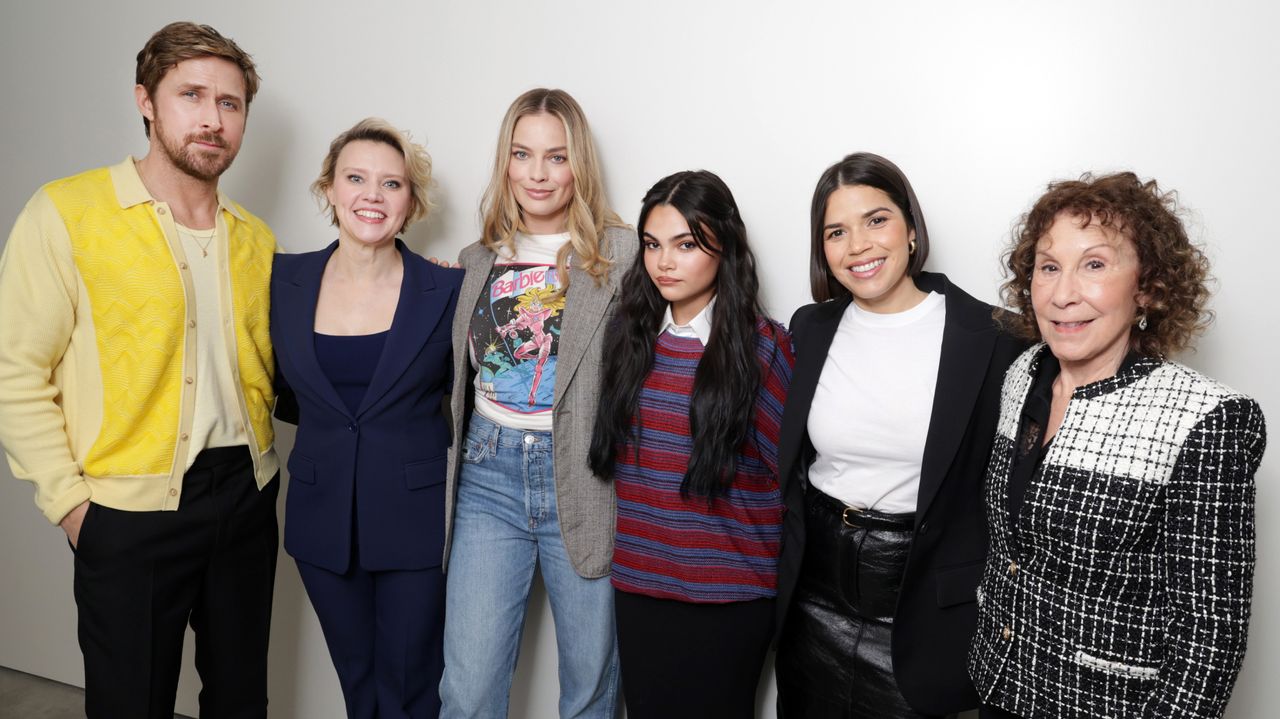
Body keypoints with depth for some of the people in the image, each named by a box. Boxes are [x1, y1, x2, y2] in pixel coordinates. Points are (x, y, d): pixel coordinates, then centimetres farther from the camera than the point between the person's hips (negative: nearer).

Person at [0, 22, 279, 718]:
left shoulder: (254, 238, 8)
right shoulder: (66, 213, -7)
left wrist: (255, 469, 6)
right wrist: (69, 500, -10)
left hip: (245, 496, 5)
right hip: (132, 510, -4)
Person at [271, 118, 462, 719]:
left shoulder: (447, 291, -9)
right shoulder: (285, 281, 0)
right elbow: (278, 391, 12)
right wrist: (332, 423, 1)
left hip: (415, 519, -3)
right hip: (323, 518, 3)